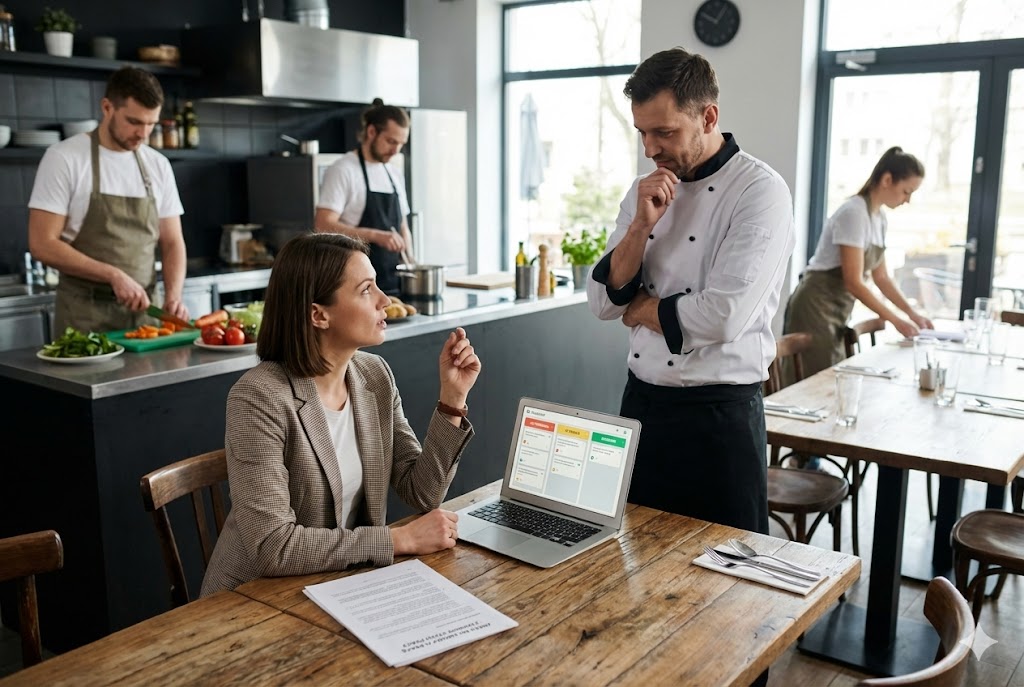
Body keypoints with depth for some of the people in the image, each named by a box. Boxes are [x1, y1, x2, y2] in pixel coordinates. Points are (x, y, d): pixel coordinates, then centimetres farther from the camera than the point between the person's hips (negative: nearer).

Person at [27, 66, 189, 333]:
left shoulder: (158, 166, 6)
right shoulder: (64, 158, -7)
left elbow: (172, 243, 8)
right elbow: (43, 244, -11)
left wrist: (173, 296, -9)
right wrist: (114, 275, -19)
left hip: (144, 311, 4)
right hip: (84, 315, -4)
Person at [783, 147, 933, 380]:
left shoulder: (880, 217, 10)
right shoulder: (855, 213, -17)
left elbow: (881, 277, 18)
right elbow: (853, 282, -20)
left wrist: (913, 313, 9)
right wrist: (896, 320, -15)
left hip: (837, 311, 9)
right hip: (816, 307, -9)